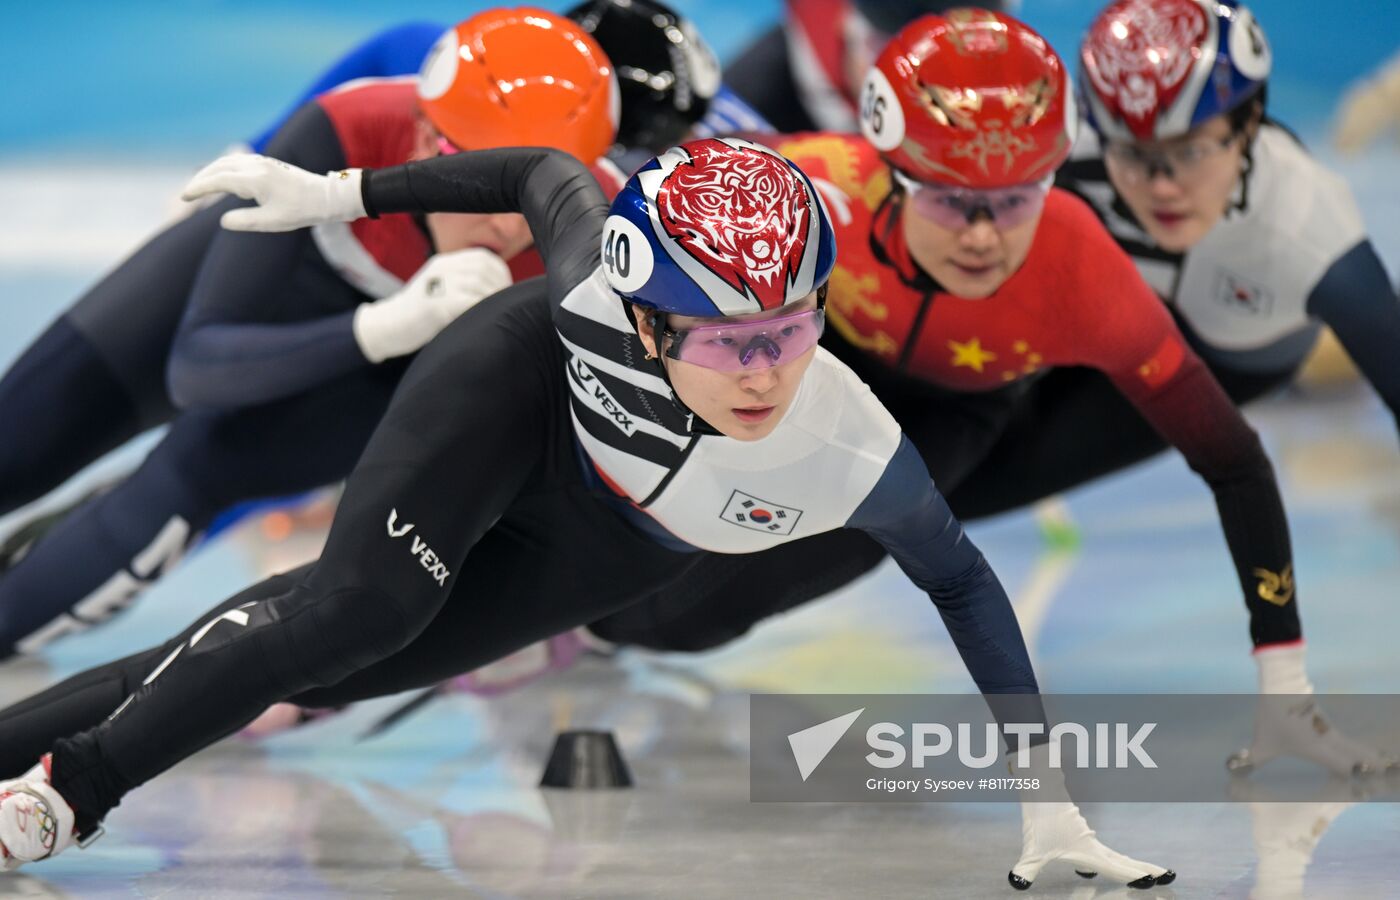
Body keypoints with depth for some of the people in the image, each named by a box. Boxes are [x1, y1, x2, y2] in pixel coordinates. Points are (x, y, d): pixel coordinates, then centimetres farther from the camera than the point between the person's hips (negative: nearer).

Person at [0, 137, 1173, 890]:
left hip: (617, 543, 2)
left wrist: (1046, 796, -17)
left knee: (333, 663, -3)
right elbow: (550, 177, -16)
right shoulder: (596, 285, -39)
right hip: (523, 391, -2)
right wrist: (341, 194, -9)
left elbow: (957, 577, -20)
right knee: (362, 604, -25)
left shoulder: (855, 458, -39)